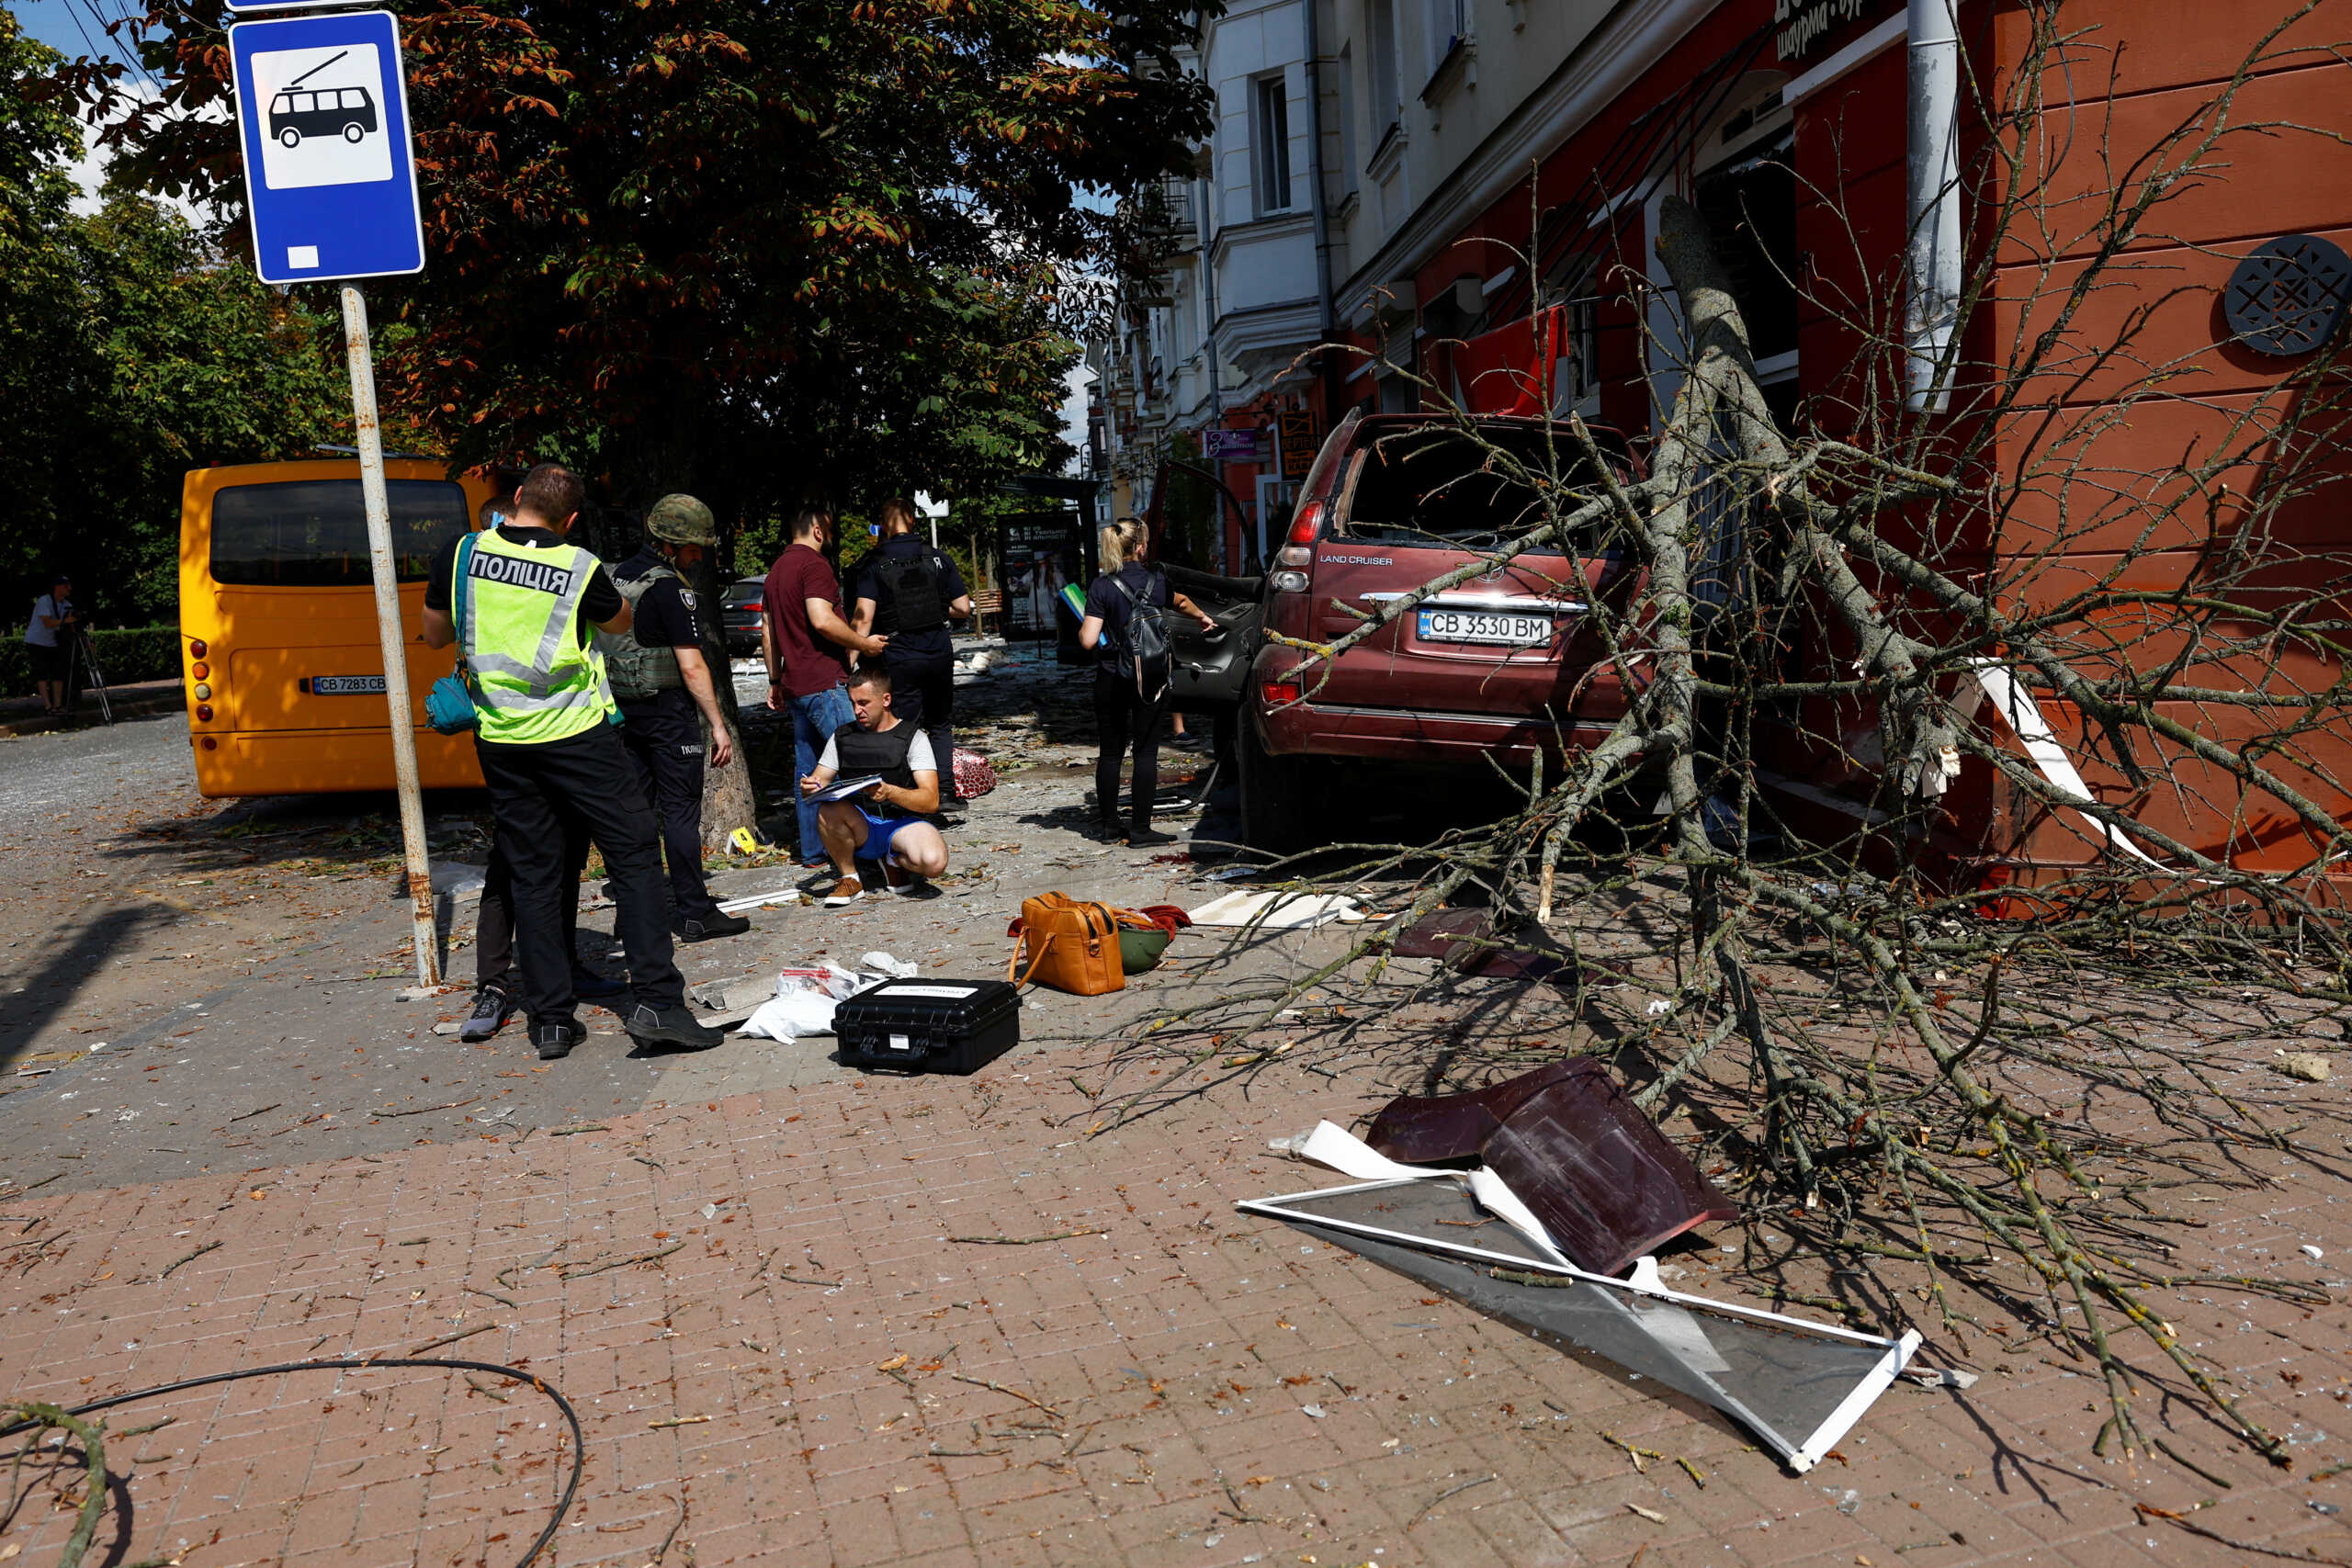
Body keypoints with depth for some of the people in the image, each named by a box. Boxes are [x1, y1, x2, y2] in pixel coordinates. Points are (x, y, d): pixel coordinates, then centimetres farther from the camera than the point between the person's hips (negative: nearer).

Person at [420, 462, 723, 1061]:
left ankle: (550, 1018, 12)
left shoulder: (459, 555, -1)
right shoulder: (580, 568, -9)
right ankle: (656, 1003, -4)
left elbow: (434, 636, 14)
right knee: (635, 858, 2)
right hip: (578, 736, -4)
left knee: (533, 876, 10)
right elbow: (621, 621, 12)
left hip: (501, 741, 4)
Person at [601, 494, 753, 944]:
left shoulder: (620, 575, 11)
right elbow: (691, 667, -18)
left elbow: (614, 641, 18)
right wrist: (718, 725, -15)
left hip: (625, 705, 8)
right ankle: (694, 914, -1)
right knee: (681, 809, -4)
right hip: (667, 709, -8)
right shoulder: (671, 589, -15)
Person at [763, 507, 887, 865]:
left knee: (808, 769, 10)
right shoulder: (814, 564, -11)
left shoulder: (776, 569, 20)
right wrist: (865, 644, -11)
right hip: (824, 683, -10)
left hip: (794, 685, 10)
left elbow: (767, 631, 23)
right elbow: (822, 620, -23)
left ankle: (813, 850, 14)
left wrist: (775, 681, 26)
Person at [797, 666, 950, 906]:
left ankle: (893, 861, 3)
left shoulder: (913, 738, -2)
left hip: (902, 822, -2)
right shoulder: (842, 736, 9)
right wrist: (809, 788, -19)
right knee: (828, 809, -31)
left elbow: (931, 801, -13)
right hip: (860, 827, 2)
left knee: (934, 862, -34)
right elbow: (817, 782, 8)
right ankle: (849, 879, -8)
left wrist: (889, 792, -32)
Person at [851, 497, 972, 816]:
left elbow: (863, 618, -14)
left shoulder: (874, 565, -5)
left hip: (900, 658, -2)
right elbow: (963, 609, 2)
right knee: (939, 726, 17)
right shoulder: (938, 557, 1)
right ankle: (945, 792, 11)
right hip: (940, 653, 2)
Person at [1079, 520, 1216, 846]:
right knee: (1146, 752, 3)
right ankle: (1140, 828, 2)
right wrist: (1203, 617, 45)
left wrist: (1083, 625, 9)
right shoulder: (1157, 579, 0)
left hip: (1112, 680, 0)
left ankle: (1109, 825, 18)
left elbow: (1088, 640, -14)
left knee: (1110, 752, 11)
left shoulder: (1102, 586, -8)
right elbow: (1180, 602, 24)